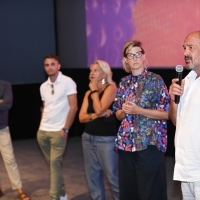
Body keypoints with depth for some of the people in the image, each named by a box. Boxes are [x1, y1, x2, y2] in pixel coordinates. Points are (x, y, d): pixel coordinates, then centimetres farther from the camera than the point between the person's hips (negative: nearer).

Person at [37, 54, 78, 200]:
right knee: (52, 164, 13)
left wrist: (65, 129, -14)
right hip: (42, 131, 6)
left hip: (58, 131, -6)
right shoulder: (43, 86, 11)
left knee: (55, 163, -8)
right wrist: (42, 126, 11)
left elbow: (73, 107, -11)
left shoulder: (67, 82, -8)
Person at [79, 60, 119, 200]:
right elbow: (81, 117, 4)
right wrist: (95, 115, -15)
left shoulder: (111, 88, -7)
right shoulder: (88, 93, 12)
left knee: (113, 177, -4)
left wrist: (95, 91, -7)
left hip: (106, 139, -7)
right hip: (88, 138, 7)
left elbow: (99, 109, -19)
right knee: (93, 177, 12)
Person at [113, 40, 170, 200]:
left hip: (149, 143, -5)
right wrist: (124, 110, -8)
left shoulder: (155, 80, -4)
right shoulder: (124, 82, 10)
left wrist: (138, 110, -16)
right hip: (126, 143, 5)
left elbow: (167, 113, -9)